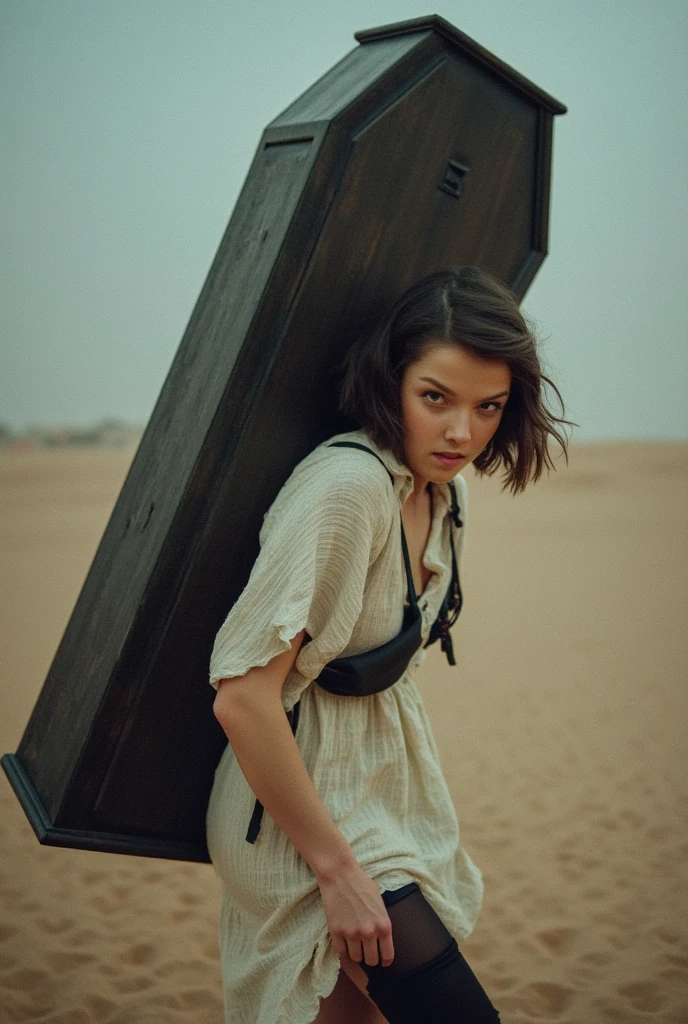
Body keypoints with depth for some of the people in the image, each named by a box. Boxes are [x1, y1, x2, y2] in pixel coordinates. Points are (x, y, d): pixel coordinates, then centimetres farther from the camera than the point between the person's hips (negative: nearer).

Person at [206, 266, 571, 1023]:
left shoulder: (439, 493, 3)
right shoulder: (348, 485, -25)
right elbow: (242, 695, -29)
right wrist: (336, 867, -23)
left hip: (385, 786, 8)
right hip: (303, 805, -8)